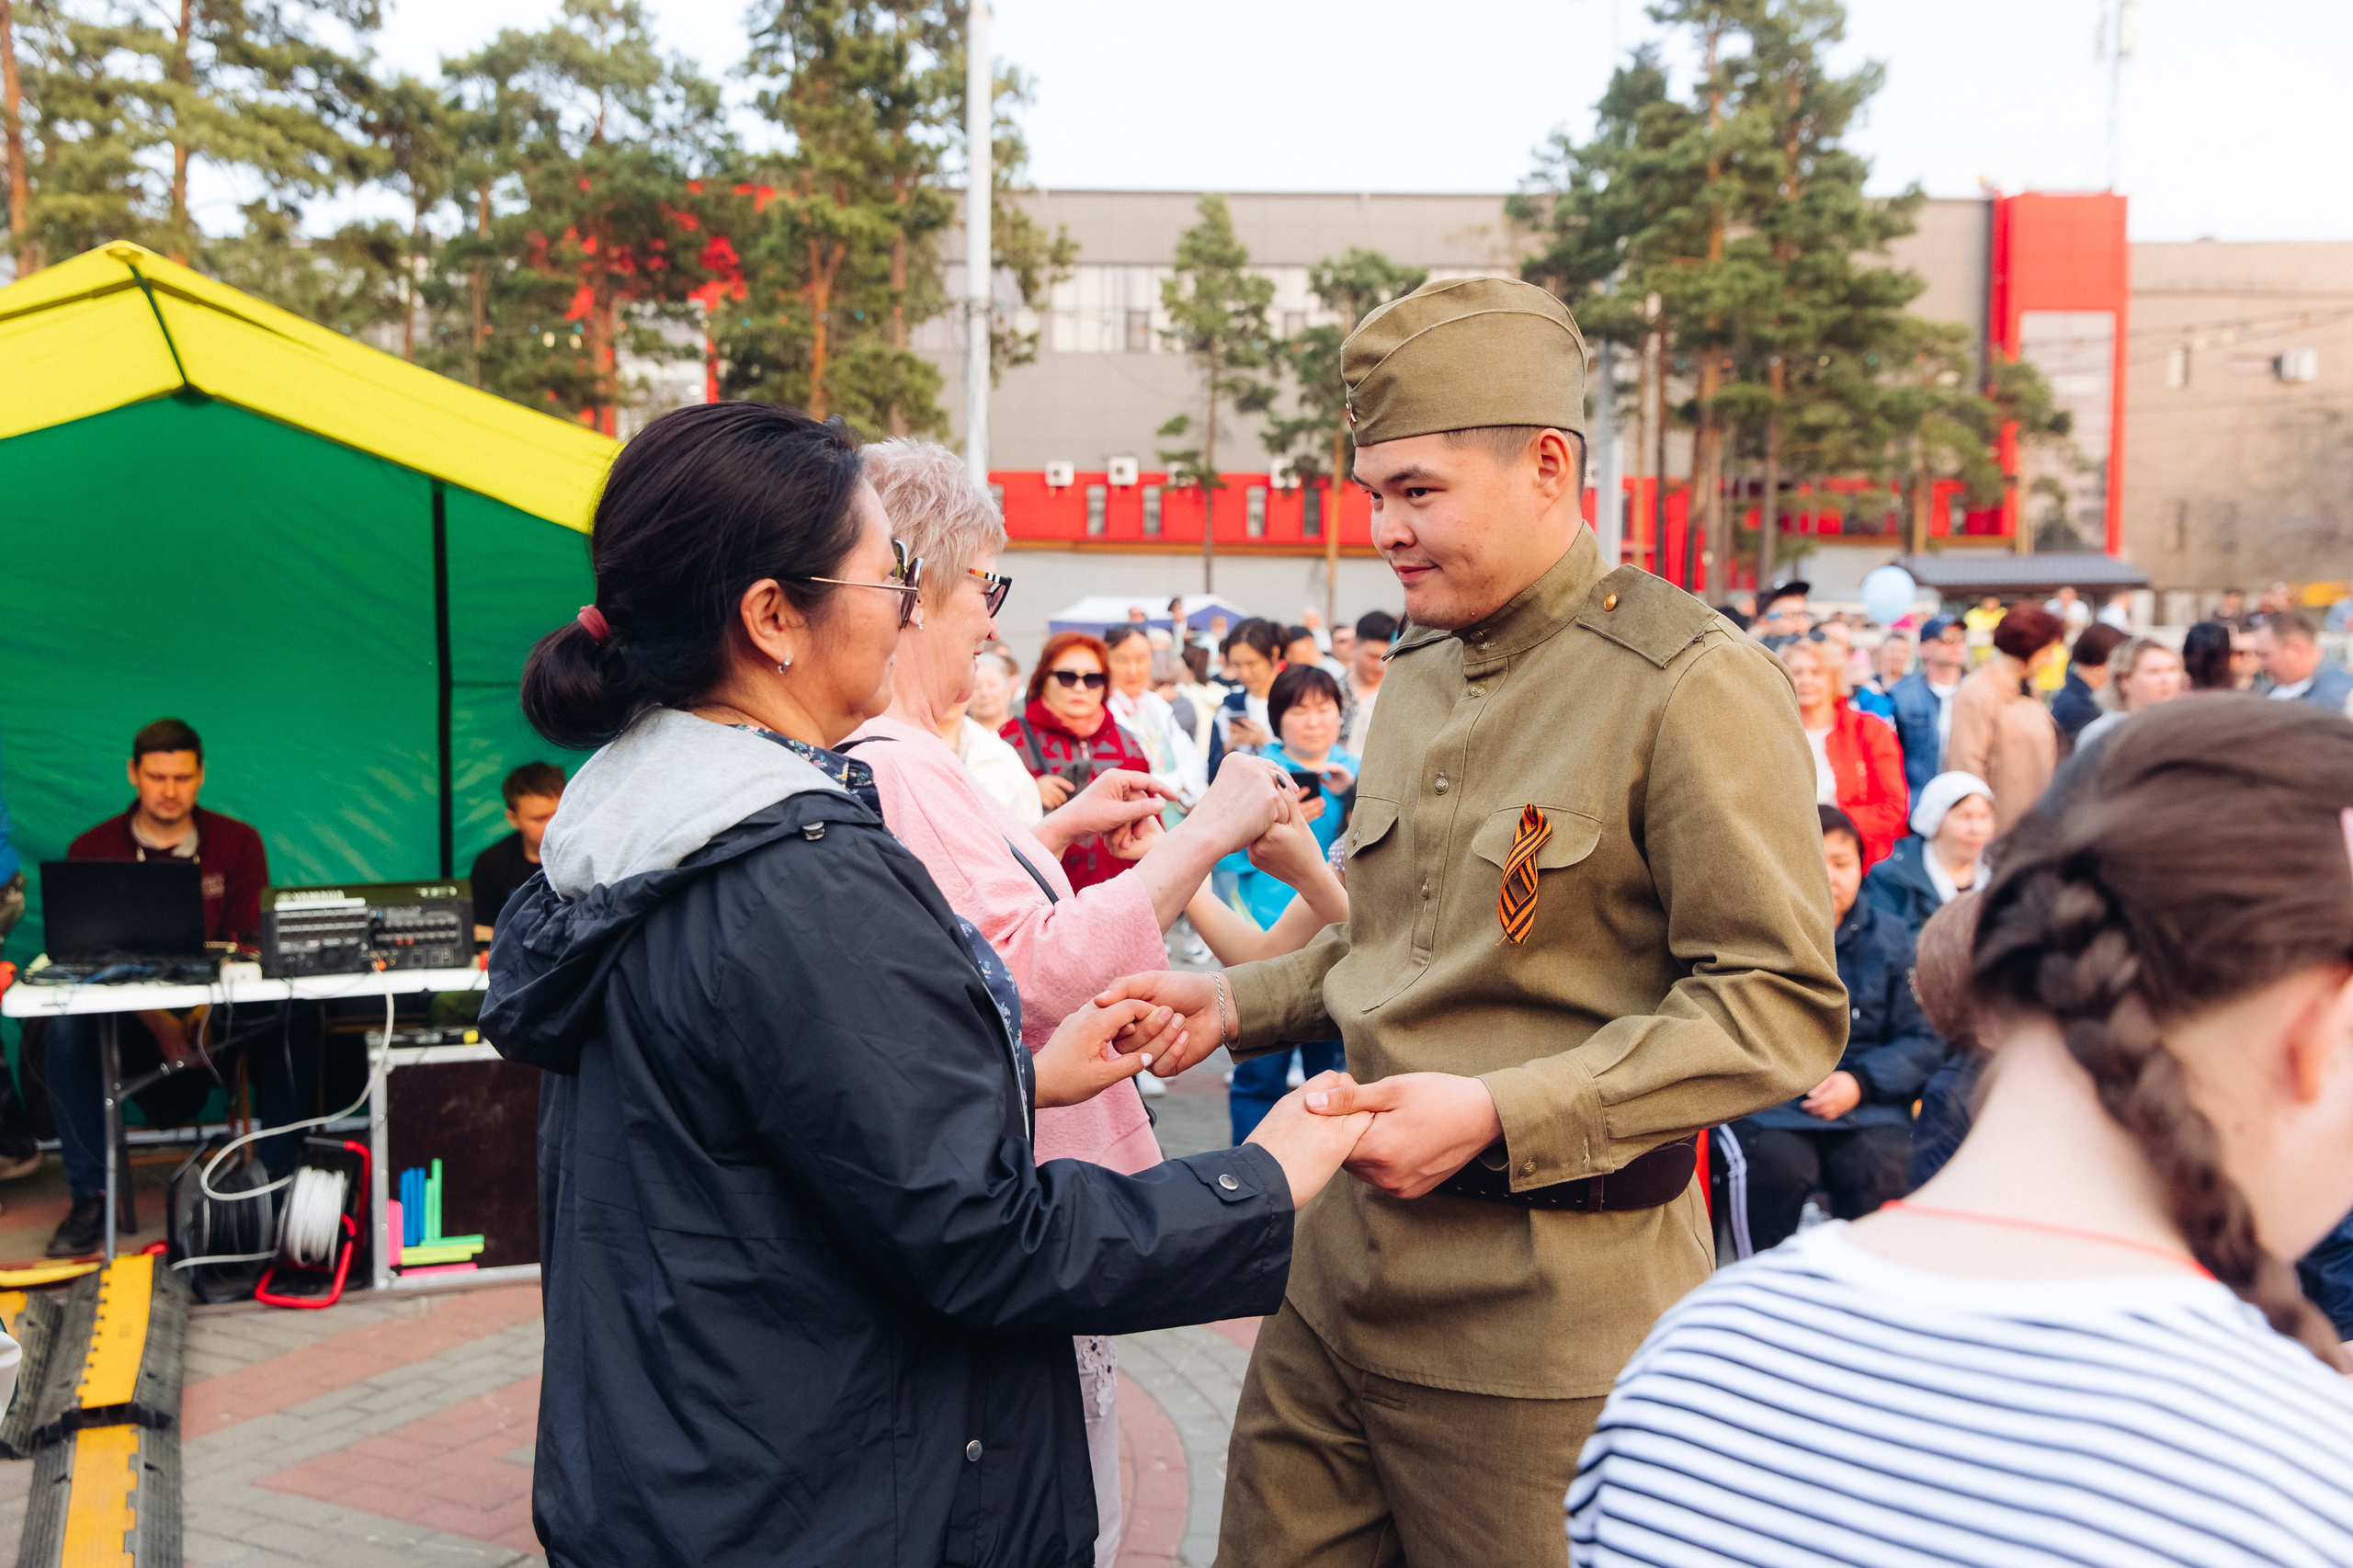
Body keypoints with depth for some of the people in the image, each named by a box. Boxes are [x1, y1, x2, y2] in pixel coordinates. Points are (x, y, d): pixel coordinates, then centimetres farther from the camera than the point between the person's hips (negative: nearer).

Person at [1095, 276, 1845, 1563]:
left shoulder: (1693, 685, -13)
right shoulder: (1416, 673, 14)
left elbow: (1782, 1004, -16)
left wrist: (1497, 1115, -22)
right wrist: (1237, 1002, 7)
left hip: (1549, 1304, -7)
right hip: (1346, 1258, 7)